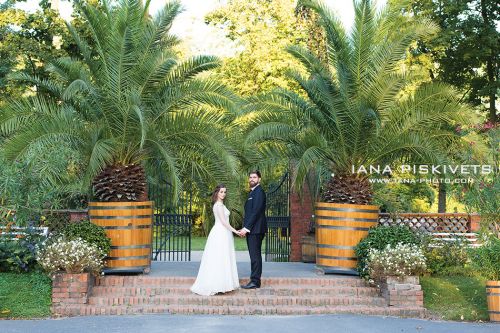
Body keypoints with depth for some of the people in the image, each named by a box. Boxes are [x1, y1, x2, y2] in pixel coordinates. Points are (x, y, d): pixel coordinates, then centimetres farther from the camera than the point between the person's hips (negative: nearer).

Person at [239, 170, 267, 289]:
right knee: (255, 256, 11)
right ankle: (255, 280, 15)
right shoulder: (253, 192, 20)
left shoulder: (259, 192, -11)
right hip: (251, 230, 10)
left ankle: (255, 281, -5)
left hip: (255, 229, -10)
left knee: (255, 256, -8)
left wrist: (246, 228, -19)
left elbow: (256, 212, -19)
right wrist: (245, 228, 14)